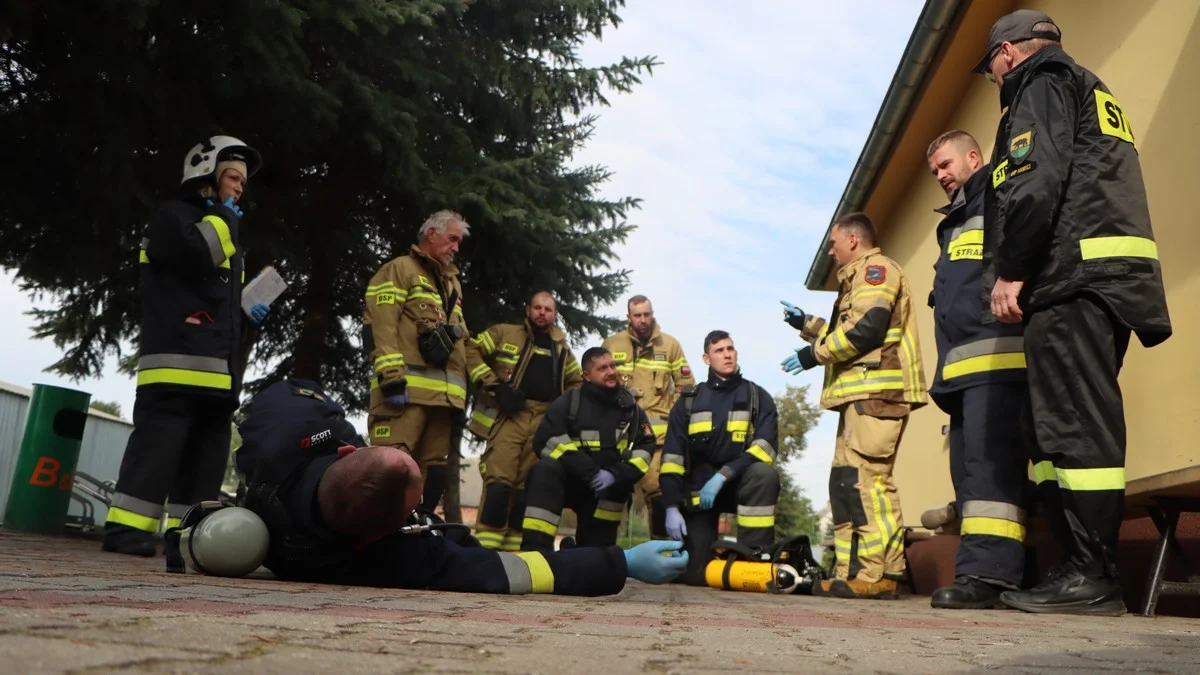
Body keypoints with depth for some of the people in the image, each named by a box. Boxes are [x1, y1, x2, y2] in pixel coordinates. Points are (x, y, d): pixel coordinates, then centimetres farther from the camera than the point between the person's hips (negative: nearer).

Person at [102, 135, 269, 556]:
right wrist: (224, 217, -1)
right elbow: (197, 256, -18)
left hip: (218, 367, 9)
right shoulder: (174, 214, 4)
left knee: (206, 453, 4)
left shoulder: (228, 235, 30)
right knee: (158, 443, -13)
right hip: (178, 359, -9)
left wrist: (245, 315, 15)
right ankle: (126, 528, -11)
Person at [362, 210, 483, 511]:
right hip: (407, 389, -8)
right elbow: (382, 326, -8)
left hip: (443, 393, 8)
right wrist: (391, 377, -18)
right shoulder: (399, 269, 5)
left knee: (433, 471, 7)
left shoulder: (452, 283, 30)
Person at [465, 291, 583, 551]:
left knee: (528, 485, 5)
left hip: (545, 421, 4)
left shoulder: (562, 349, 19)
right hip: (509, 414, -4)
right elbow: (470, 351, 2)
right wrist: (494, 385, -8)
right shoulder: (505, 333, 7)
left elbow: (577, 383, 31)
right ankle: (485, 547, -13)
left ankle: (513, 548, 12)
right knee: (499, 481, -16)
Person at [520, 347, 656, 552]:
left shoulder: (629, 406, 3)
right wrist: (589, 472, -27)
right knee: (545, 470, -32)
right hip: (571, 480, -4)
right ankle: (535, 549, -39)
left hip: (608, 487, 4)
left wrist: (616, 474, -20)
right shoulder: (568, 402, -7)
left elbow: (645, 447, -2)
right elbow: (547, 440, -20)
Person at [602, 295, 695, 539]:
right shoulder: (611, 344, 8)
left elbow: (686, 385, 11)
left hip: (656, 428, -1)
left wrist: (672, 413, 2)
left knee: (656, 487, -11)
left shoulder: (670, 344, 8)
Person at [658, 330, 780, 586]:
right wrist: (671, 507, -11)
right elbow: (673, 455, -2)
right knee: (693, 573, -10)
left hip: (740, 483, 0)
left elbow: (765, 447, -15)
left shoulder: (758, 397, 0)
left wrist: (723, 476, -26)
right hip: (698, 488, 1)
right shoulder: (689, 400, 4)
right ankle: (705, 547, 27)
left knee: (765, 474, -35)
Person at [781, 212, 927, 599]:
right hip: (863, 394, 11)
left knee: (866, 479, -15)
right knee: (846, 480, 8)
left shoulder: (874, 268, -3)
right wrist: (806, 323, 28)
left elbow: (866, 329, -17)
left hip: (876, 391, -11)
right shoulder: (863, 276, 30)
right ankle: (853, 572, 9)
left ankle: (877, 574, -15)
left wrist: (812, 354, -10)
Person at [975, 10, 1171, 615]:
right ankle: (1082, 571, 9)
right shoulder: (1093, 93, 33)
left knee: (1074, 428, -11)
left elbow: (1035, 180, -15)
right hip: (1102, 278, 10)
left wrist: (1009, 270, -14)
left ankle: (1091, 577, -8)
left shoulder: (1042, 84, 3)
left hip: (1073, 274, -10)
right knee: (1050, 428, 8)